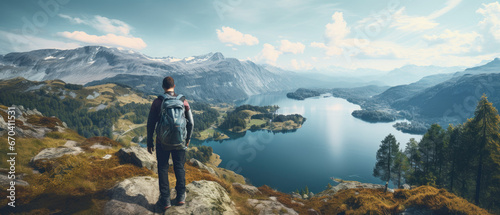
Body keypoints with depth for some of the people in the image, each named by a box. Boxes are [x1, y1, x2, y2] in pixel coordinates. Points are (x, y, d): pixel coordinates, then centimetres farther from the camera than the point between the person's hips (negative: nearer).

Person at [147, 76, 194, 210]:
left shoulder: (157, 102, -8)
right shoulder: (183, 101, -4)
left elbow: (150, 123, -5)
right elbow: (190, 122, 2)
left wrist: (149, 142, 5)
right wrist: (188, 139, 15)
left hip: (162, 142, -1)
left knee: (163, 169, 12)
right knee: (179, 168, 16)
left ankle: (165, 200, 18)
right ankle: (181, 196, 22)